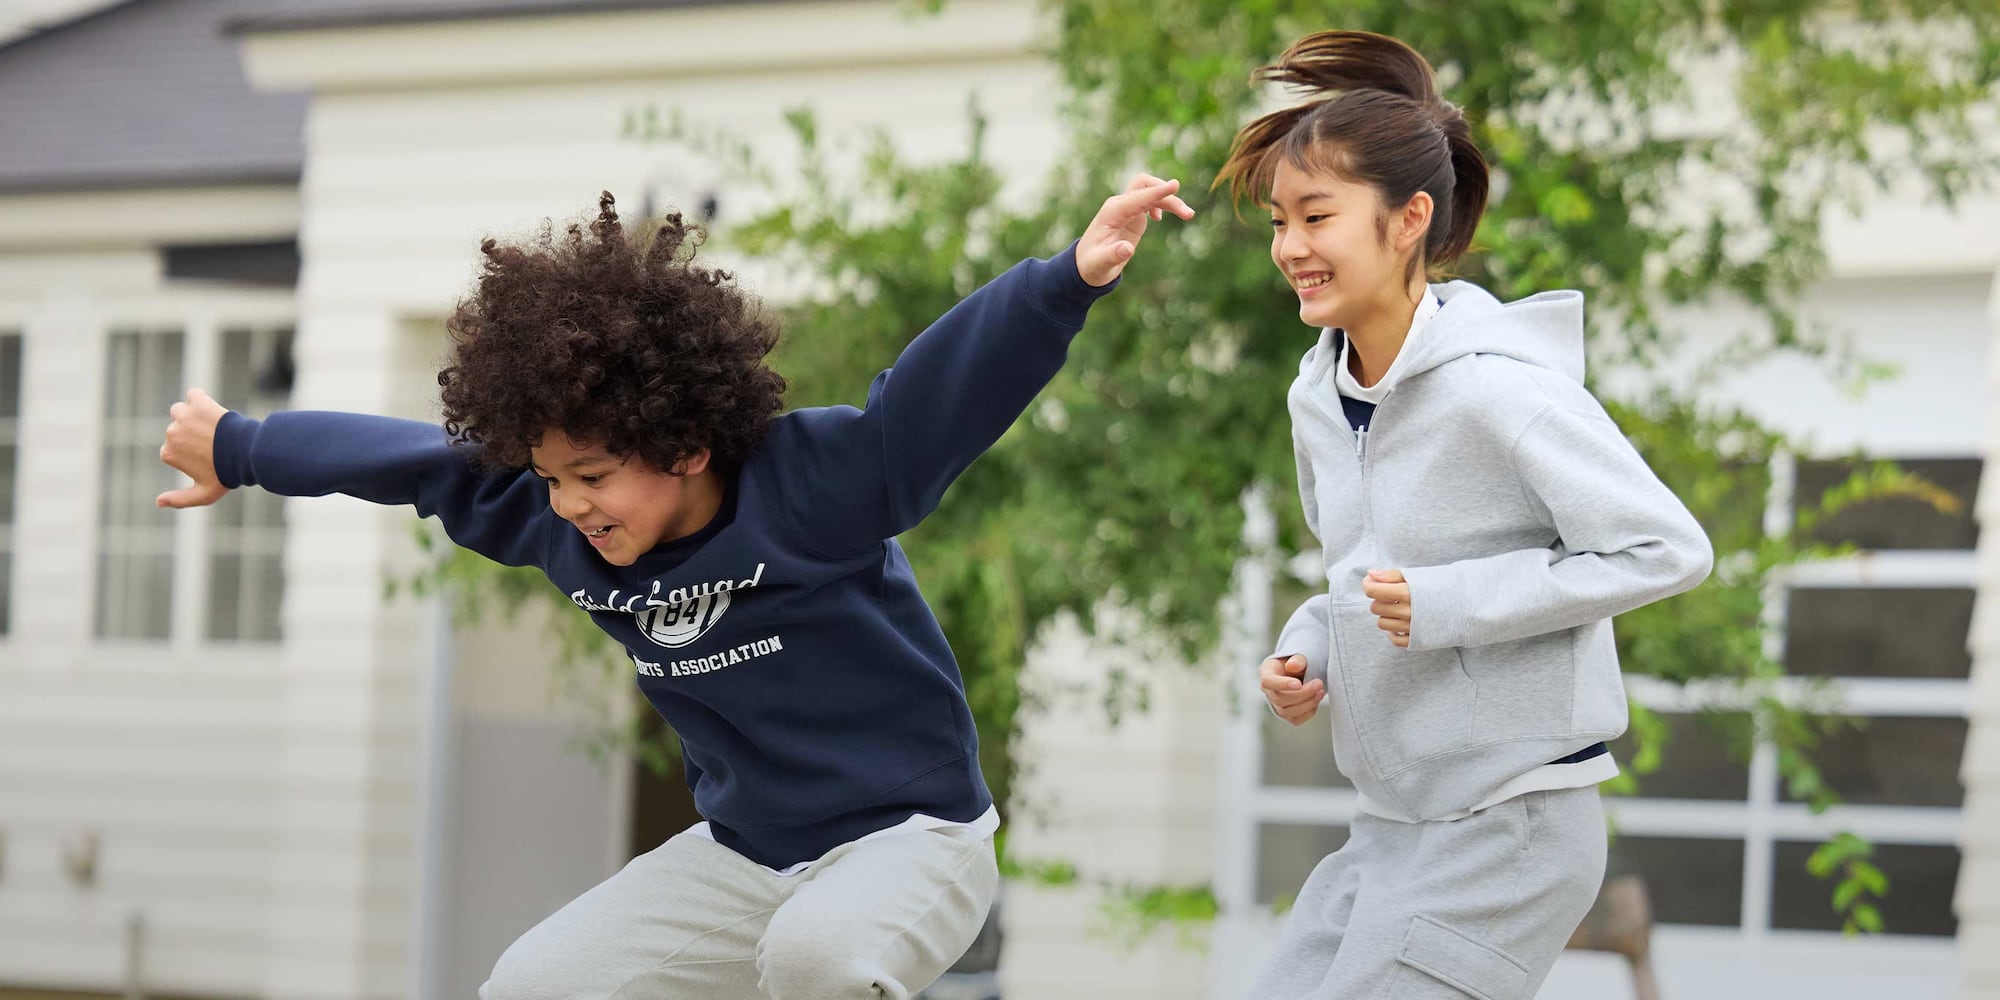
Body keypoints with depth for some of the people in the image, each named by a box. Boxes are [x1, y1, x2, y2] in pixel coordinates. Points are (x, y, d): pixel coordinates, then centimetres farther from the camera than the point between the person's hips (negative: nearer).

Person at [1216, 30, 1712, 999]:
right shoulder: (1318, 397, 7)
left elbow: (1667, 549, -19)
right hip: (1393, 819, 9)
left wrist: (1450, 604, -21)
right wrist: (1305, 653, 1)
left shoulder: (1497, 389, -18)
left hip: (1508, 827, -9)